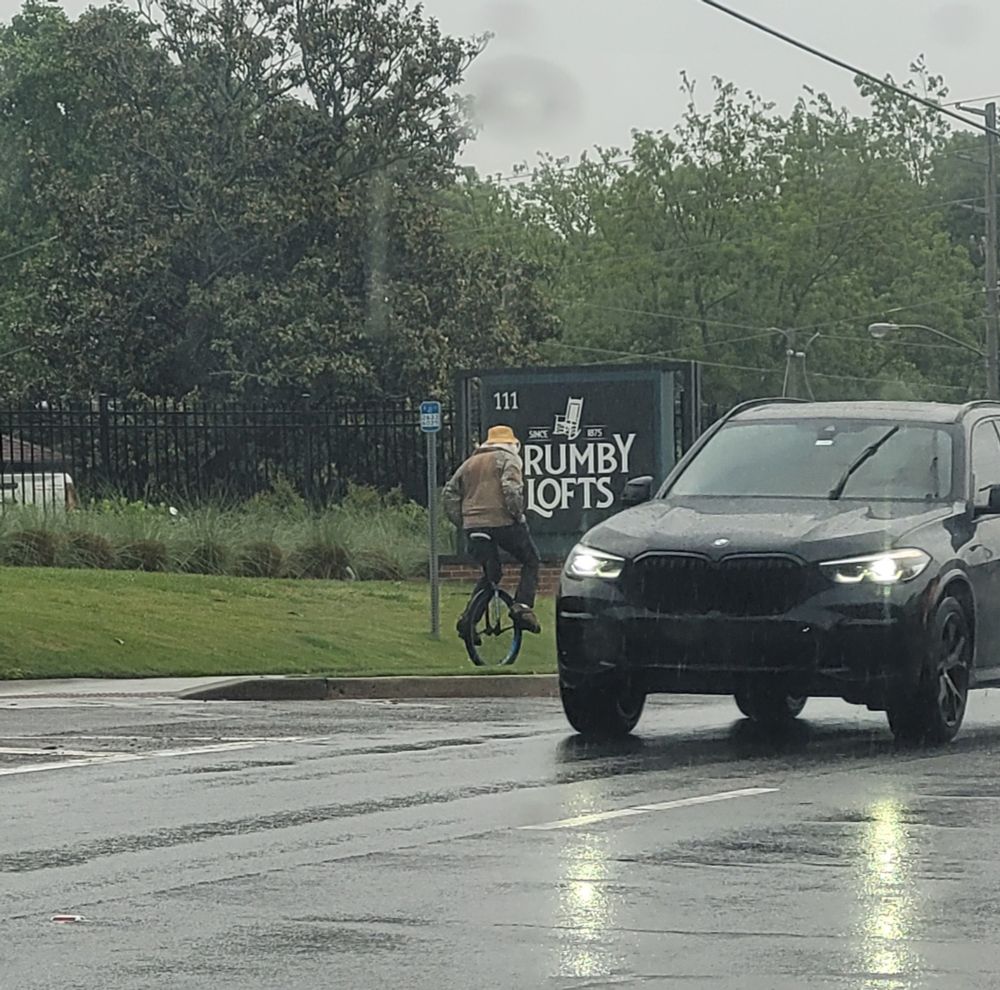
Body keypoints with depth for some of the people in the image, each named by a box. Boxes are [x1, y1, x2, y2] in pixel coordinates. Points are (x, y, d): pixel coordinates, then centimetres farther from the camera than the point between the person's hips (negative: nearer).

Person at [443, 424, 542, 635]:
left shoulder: (469, 463, 21)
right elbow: (511, 489, -16)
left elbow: (450, 493, 15)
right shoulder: (509, 460, 2)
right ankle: (522, 606, -6)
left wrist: (461, 523, 15)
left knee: (490, 573, 17)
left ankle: (467, 618, 3)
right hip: (503, 522, -5)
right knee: (531, 562, 13)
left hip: (474, 525, 5)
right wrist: (518, 515, -7)